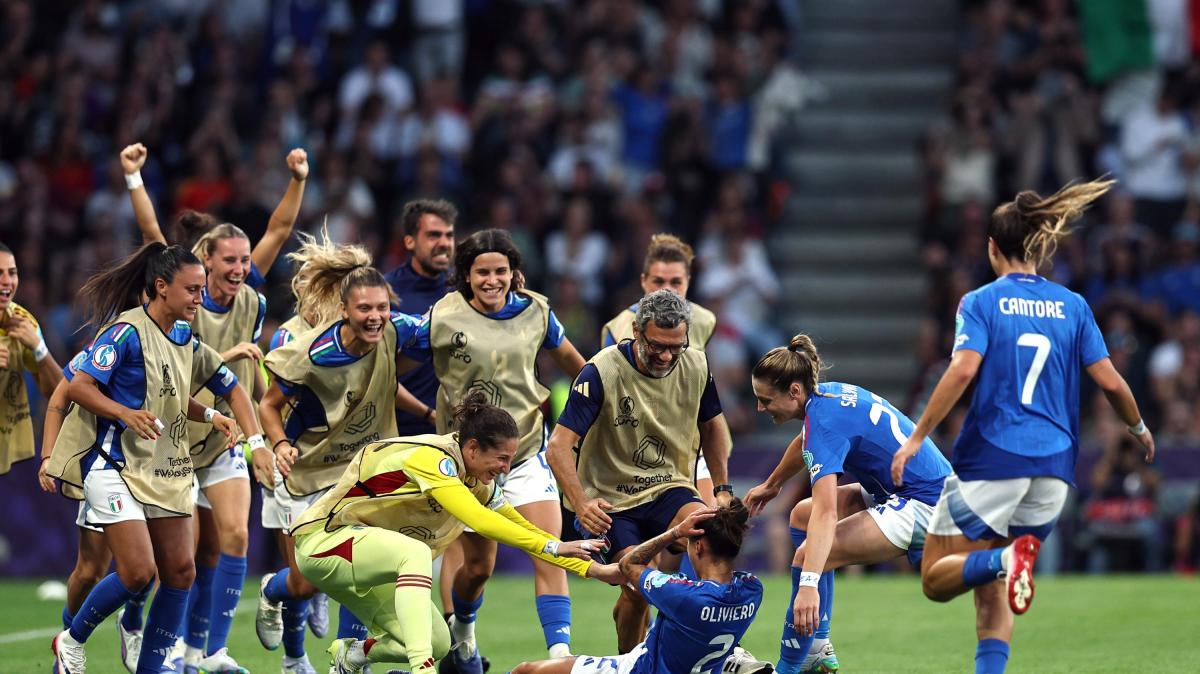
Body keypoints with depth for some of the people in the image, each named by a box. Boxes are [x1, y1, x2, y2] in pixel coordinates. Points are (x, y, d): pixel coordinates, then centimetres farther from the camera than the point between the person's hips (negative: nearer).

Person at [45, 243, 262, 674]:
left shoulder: (185, 340, 10)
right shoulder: (127, 331, -13)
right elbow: (78, 387, -16)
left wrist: (255, 440, 6)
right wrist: (126, 414, -32)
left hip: (167, 468, 8)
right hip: (115, 465, -8)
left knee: (180, 572, 3)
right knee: (138, 572, -16)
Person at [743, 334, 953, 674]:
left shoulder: (826, 420, -23)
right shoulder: (829, 393, 5)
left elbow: (826, 512, -35)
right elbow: (807, 443, 31)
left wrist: (809, 584, -43)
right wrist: (771, 485, 47)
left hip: (924, 505, -11)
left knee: (807, 556, -20)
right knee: (802, 515, 20)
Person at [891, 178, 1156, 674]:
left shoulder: (981, 302, -2)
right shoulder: (1073, 307, 7)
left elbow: (963, 370, -18)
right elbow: (1110, 382, 2)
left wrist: (917, 437, -14)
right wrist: (1140, 430, 21)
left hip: (991, 460, -4)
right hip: (1053, 466, 4)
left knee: (936, 579, 3)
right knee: (989, 589, 14)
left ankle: (1006, 557, -26)